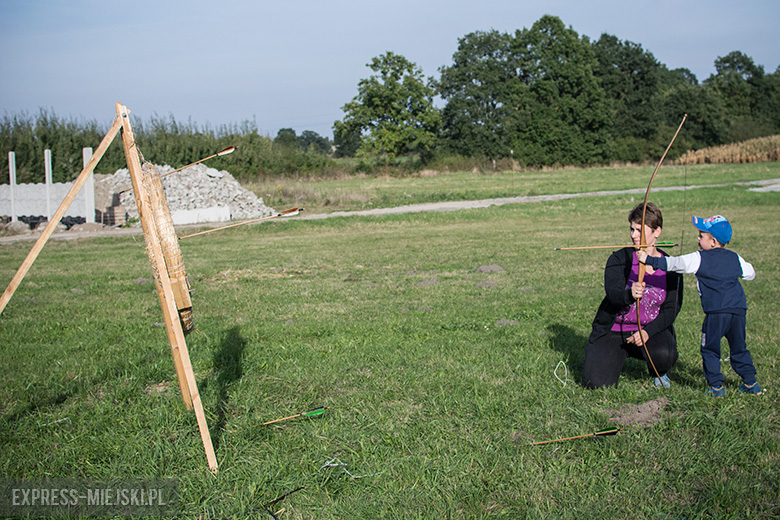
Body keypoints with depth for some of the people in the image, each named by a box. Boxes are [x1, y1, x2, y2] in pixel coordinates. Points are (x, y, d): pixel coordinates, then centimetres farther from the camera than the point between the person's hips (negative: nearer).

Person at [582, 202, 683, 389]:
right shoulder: (619, 259, -7)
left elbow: (671, 309, -4)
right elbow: (612, 293, -24)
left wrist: (647, 332, -21)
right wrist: (630, 295, -48)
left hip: (652, 330, 1)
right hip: (612, 331, 0)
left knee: (665, 354, -34)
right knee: (597, 384, -17)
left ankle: (657, 373, 5)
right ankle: (616, 357, 19)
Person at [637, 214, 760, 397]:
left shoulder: (699, 259, -4)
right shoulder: (735, 258, 13)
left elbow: (674, 263, -14)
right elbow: (750, 273, 27)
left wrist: (650, 260, -16)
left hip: (716, 312, -6)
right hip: (739, 310, 6)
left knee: (710, 349, 7)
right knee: (739, 348, 20)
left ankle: (716, 387, 6)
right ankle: (751, 383, 24)